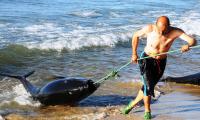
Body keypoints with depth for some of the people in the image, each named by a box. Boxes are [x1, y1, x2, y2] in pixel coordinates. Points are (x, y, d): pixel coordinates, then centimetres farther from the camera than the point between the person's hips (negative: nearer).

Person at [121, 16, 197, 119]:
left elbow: (193, 41, -29)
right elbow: (136, 36, -3)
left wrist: (188, 45, -52)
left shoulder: (175, 32, -21)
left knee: (149, 86, 13)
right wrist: (134, 54, -1)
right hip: (146, 59, -2)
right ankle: (147, 111, 4)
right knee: (148, 86, -15)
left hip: (161, 63, 2)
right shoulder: (149, 29, -21)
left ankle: (133, 103, 36)